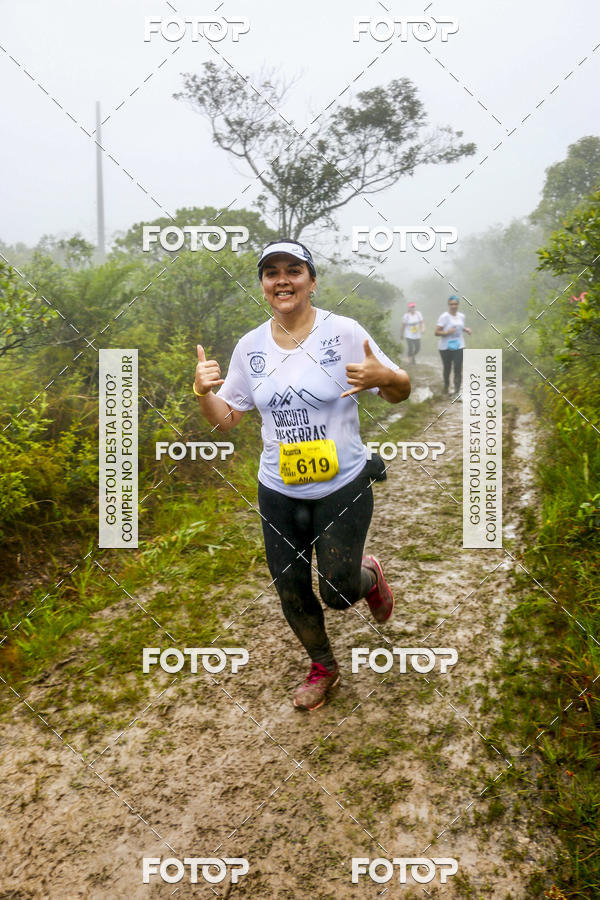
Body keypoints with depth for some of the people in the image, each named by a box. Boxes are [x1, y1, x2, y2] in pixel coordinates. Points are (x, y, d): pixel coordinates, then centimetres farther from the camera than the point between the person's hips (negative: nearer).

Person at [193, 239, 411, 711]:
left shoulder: (344, 332, -10)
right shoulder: (250, 345, 1)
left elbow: (401, 392, -5)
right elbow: (226, 417, 8)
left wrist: (383, 377, -28)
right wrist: (203, 391, -13)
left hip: (343, 488, -3)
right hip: (279, 492, 4)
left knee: (337, 591, 0)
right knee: (292, 592, 13)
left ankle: (370, 574, 39)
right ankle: (324, 667, 43)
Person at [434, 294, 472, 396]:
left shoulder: (461, 316, 7)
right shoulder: (444, 317, -10)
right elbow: (436, 332, -13)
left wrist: (466, 329, 4)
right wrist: (447, 332, -29)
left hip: (459, 346, 3)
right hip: (446, 347, -3)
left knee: (458, 369, -7)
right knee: (447, 368, 11)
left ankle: (457, 390, -4)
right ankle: (446, 386, 36)